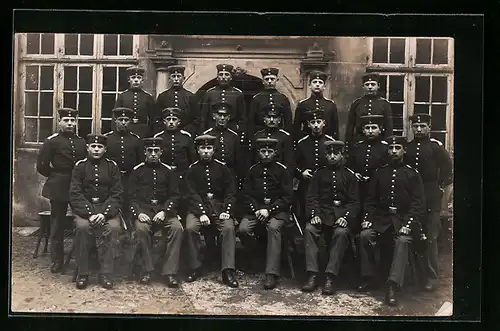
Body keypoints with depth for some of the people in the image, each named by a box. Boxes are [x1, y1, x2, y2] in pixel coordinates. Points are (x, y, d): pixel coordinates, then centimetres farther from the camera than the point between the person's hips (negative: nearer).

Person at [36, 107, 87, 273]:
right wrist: (56, 176, 0)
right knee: (57, 224, 5)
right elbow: (42, 166, -5)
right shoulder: (52, 141, -4)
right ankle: (56, 260, 15)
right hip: (59, 188, -3)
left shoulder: (81, 141, 9)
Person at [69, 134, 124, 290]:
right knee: (82, 226, -31)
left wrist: (104, 213, -16)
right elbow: (75, 194, -3)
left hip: (107, 207, 0)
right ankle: (82, 273, -17)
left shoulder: (112, 166, 6)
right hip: (85, 208, 0)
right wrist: (90, 214, -18)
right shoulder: (80, 166, 5)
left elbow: (117, 194, 0)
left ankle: (106, 274, -20)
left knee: (114, 227, -30)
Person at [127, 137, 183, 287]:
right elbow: (131, 196, 3)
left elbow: (175, 195, 5)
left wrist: (164, 212, -12)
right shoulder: (137, 171, 8)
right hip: (143, 211, -1)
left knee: (177, 228, -28)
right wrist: (138, 213, -15)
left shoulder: (168, 171, 10)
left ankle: (169, 272, -22)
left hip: (164, 210, 1)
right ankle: (147, 271, -20)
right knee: (141, 228, -33)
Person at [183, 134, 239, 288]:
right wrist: (202, 214, -20)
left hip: (219, 206, 0)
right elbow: (193, 194, -5)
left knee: (228, 228, -28)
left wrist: (226, 211, -13)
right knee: (190, 228, -29)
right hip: (198, 207, 0)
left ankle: (228, 271, -26)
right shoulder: (192, 170, 5)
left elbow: (231, 192, 4)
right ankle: (195, 268, -13)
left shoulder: (222, 168, 7)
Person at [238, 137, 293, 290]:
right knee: (243, 228, -25)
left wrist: (269, 210, -15)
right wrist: (256, 210, -11)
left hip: (278, 210, -3)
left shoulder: (282, 170, 2)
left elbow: (287, 198, -3)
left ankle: (272, 273, -34)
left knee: (273, 227, -34)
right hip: (256, 209, 3)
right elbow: (246, 194, 8)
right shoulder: (253, 170, 11)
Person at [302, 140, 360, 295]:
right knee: (309, 229, -29)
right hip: (322, 211, 1)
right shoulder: (319, 173, 13)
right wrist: (314, 214, -13)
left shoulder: (349, 175, 9)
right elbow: (311, 197, 5)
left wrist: (346, 217, -15)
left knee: (341, 233, -33)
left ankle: (330, 278, -32)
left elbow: (354, 201, 4)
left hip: (341, 212, -1)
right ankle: (312, 275, -28)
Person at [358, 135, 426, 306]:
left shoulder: (412, 174, 2)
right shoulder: (379, 173, 11)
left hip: (403, 218, -3)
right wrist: (367, 218, -4)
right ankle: (367, 277, -8)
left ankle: (392, 287, -34)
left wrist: (408, 224, -17)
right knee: (365, 235, -23)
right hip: (382, 217, 3)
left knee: (402, 240, -32)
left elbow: (418, 203, -4)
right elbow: (370, 198, 12)